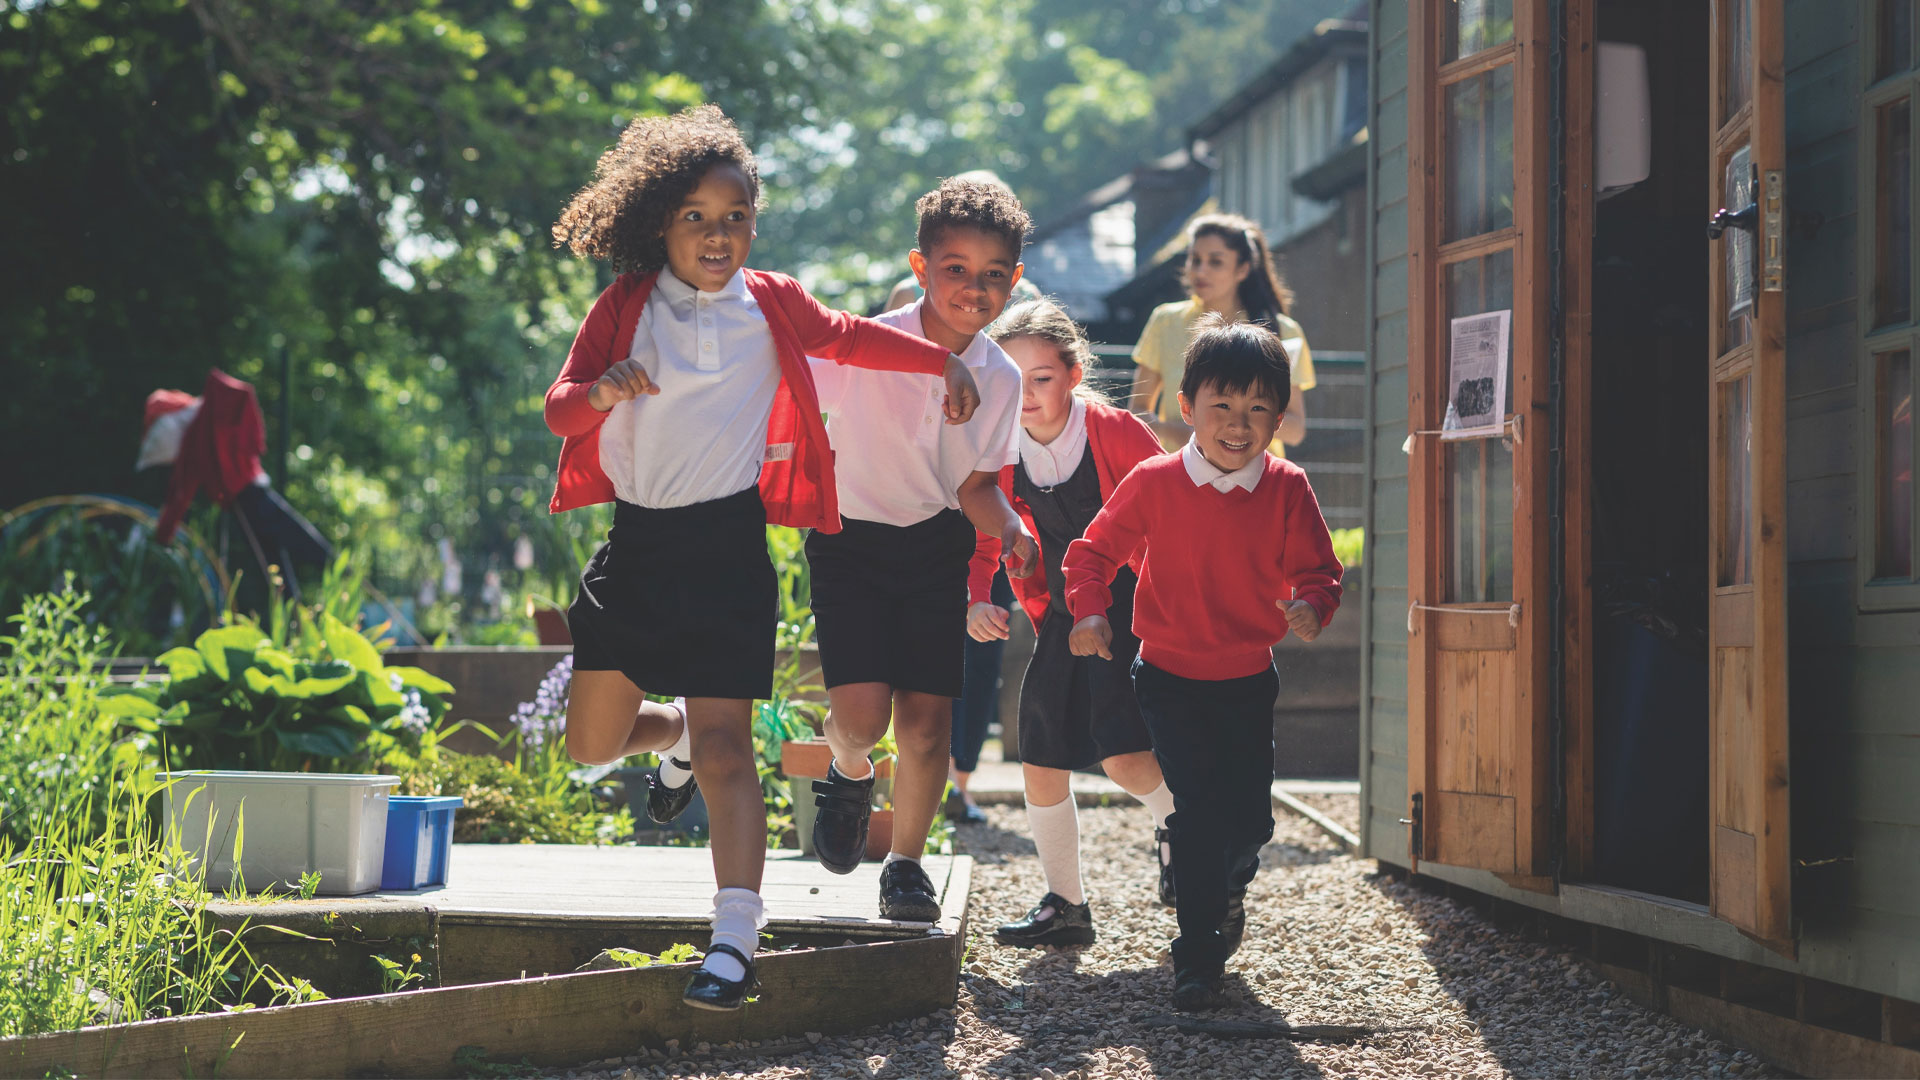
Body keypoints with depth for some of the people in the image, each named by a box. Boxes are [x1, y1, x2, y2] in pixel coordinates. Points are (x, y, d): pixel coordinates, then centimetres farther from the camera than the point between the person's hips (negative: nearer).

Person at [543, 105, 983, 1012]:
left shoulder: (771, 307, 2)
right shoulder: (625, 308, 0)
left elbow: (850, 337, 22)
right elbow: (559, 409, -3)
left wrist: (945, 362, 17)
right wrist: (600, 390, -25)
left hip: (726, 543, -2)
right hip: (635, 541, 2)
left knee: (724, 746, -13)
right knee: (592, 745, 8)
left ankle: (735, 939, -17)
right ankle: (672, 730, 44)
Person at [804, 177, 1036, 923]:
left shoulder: (1001, 379, -4)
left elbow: (976, 484, 5)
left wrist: (1016, 535, -14)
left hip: (936, 548, 3)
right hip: (849, 544, -3)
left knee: (927, 720, -2)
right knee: (863, 712, -17)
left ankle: (906, 866, 19)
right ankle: (849, 776, 20)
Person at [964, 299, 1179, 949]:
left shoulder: (1116, 433, -14)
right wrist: (974, 602, -9)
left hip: (1129, 610, -5)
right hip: (1061, 621, 5)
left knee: (1122, 754, -18)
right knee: (1041, 764, 3)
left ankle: (1176, 822, 15)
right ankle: (1065, 906, 19)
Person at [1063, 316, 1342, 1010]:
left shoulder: (1288, 491, -7)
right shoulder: (1153, 484, -10)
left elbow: (1317, 571, -4)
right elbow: (1095, 549, 0)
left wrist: (1309, 606, -26)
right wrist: (1089, 610, -17)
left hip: (1248, 680, 2)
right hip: (1171, 679, -2)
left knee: (1250, 818, 5)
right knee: (1198, 807, -13)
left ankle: (1227, 887, 41)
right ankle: (1199, 951, -1)